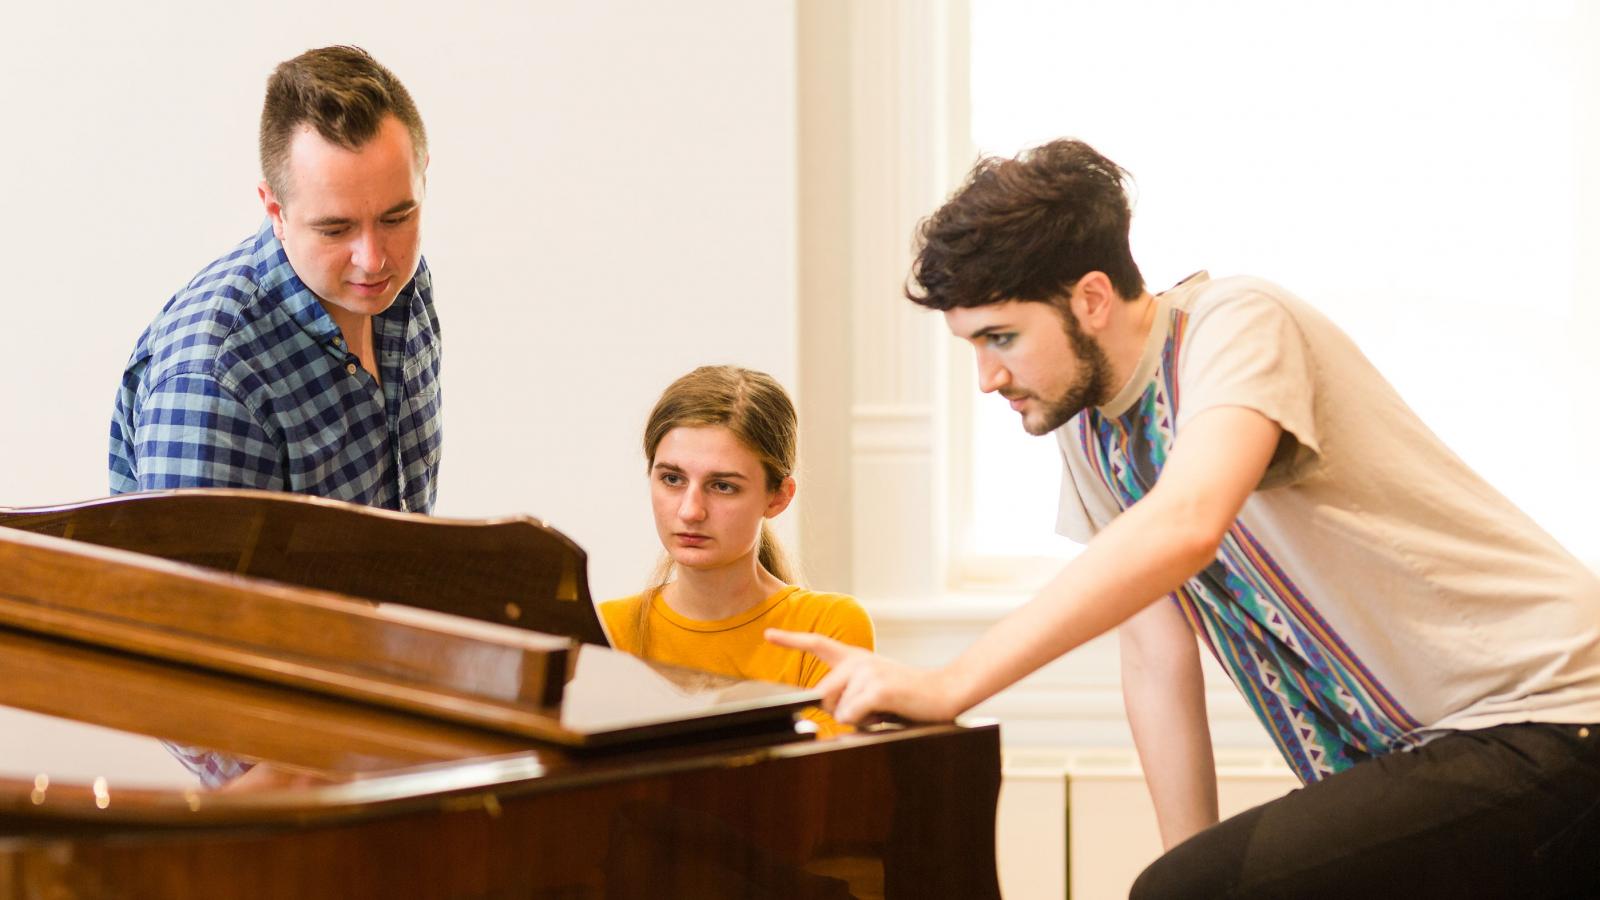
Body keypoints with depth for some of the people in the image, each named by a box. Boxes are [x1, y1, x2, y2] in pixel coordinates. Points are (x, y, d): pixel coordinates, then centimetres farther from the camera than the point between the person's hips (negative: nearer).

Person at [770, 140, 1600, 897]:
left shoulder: (1236, 327, -15)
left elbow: (1185, 527, -33)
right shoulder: (1088, 428, 9)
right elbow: (1156, 658, 9)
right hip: (1406, 761, 8)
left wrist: (949, 686, -34)